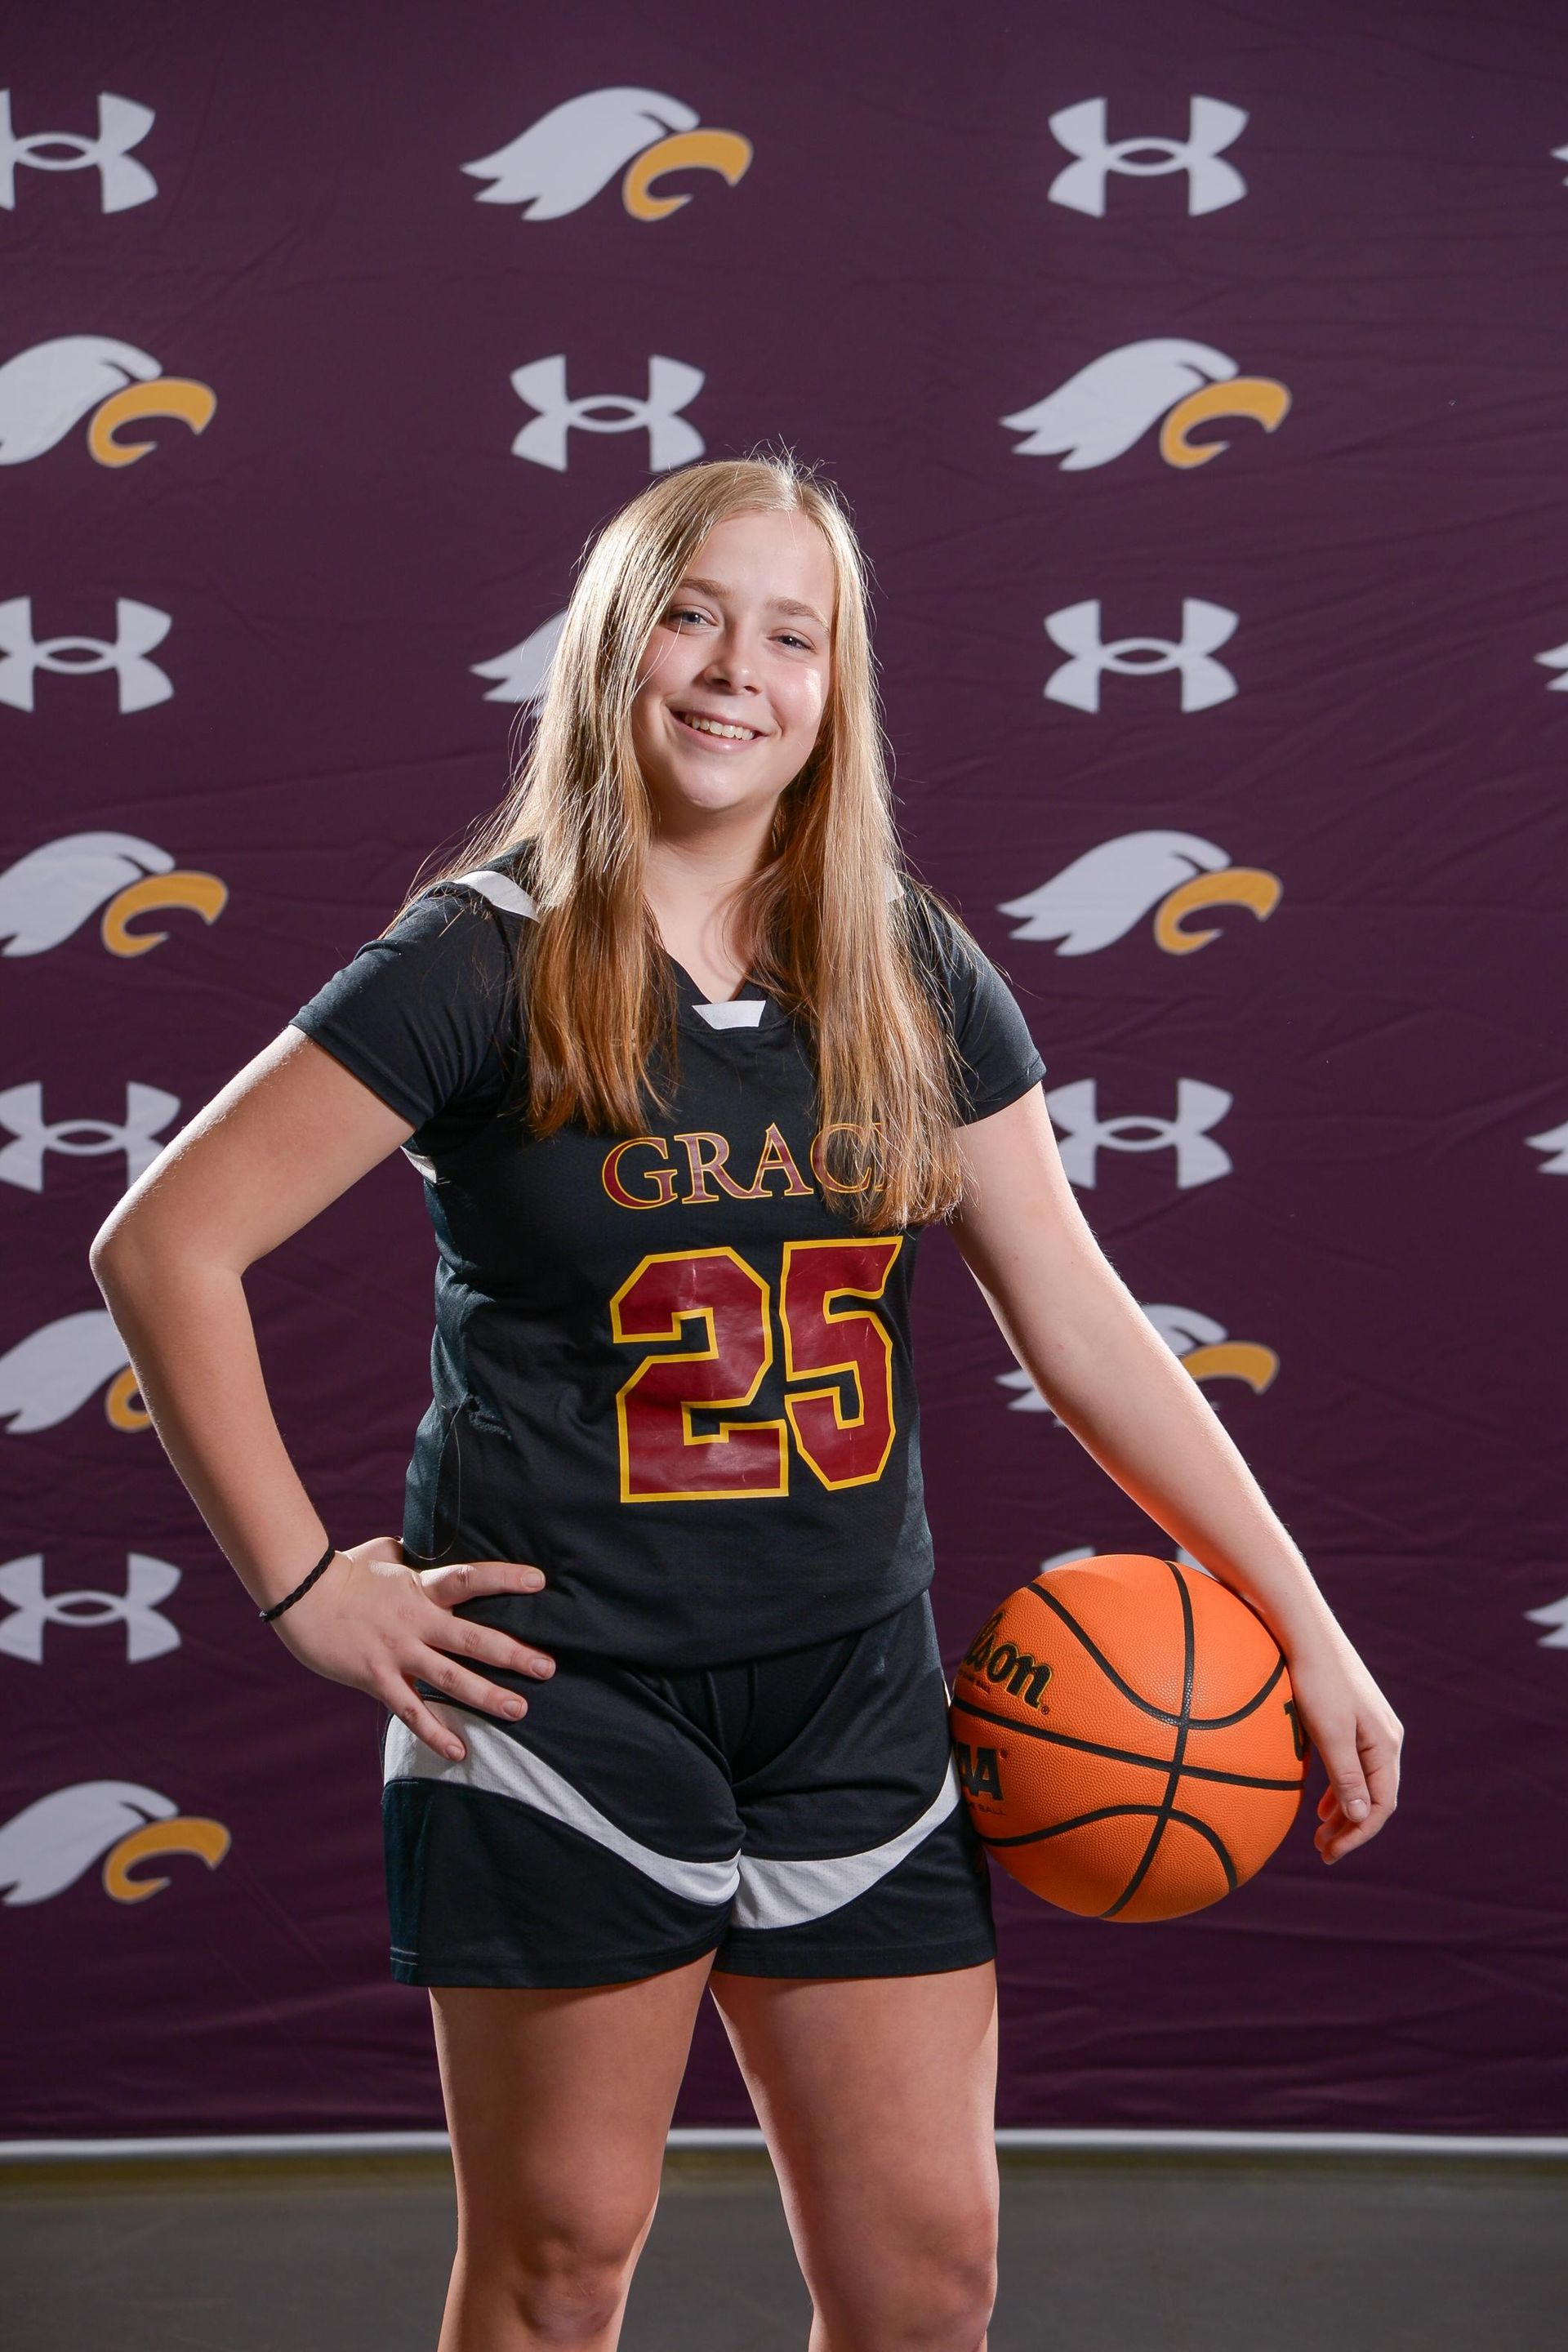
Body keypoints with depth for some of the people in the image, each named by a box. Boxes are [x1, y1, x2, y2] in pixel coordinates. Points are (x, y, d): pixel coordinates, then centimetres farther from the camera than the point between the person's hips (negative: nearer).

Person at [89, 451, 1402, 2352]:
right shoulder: (487, 964, -7)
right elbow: (164, 1245, -9)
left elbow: (1077, 1320, 7)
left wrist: (1307, 1631, 4)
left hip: (854, 1701, 4)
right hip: (561, 1698, -4)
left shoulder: (912, 978, 6)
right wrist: (303, 1588, -11)